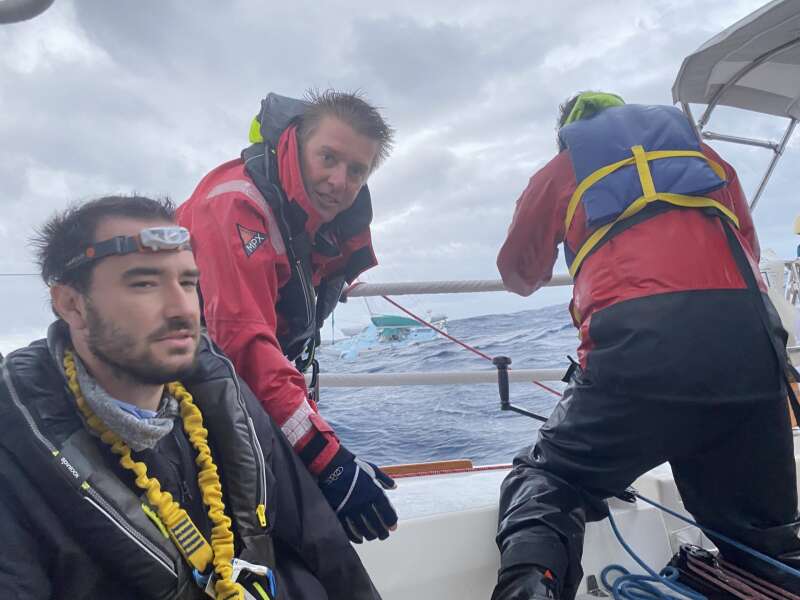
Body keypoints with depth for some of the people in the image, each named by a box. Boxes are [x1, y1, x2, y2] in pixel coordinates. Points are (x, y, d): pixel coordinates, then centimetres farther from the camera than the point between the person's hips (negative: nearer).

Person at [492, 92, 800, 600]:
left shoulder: (563, 170, 23)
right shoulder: (703, 152, 31)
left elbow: (520, 275, 33)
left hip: (638, 343, -3)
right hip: (751, 340, 4)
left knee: (546, 481, 12)